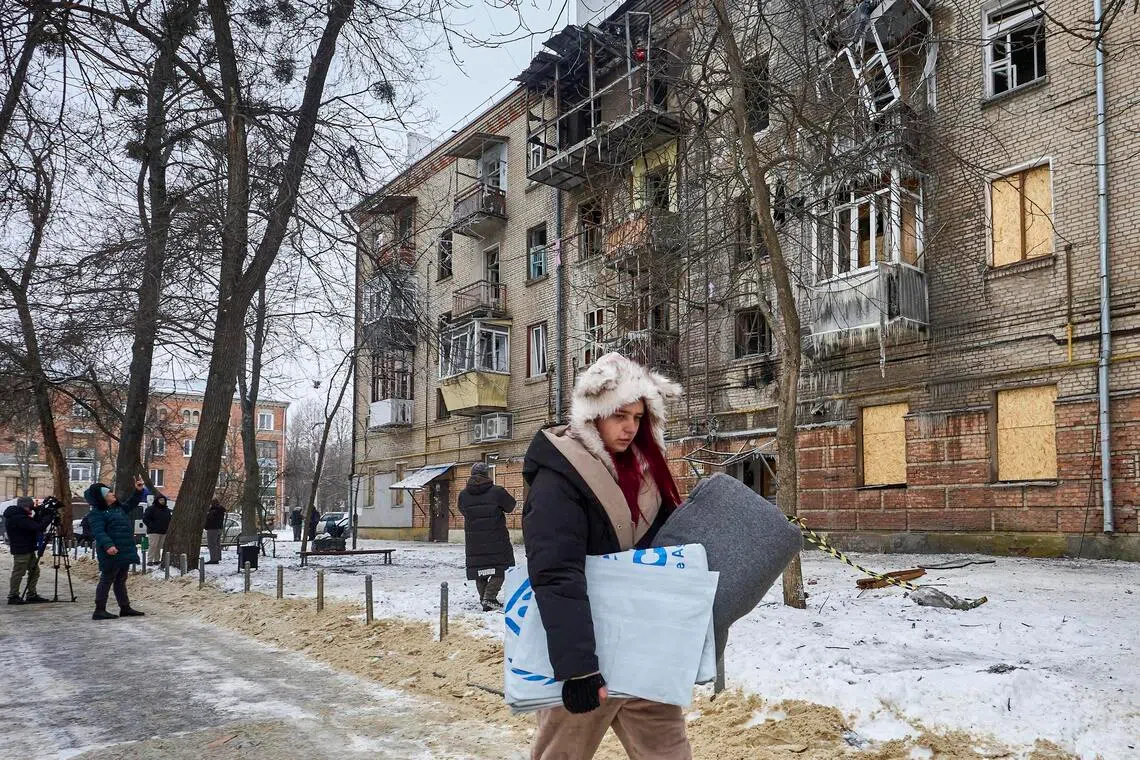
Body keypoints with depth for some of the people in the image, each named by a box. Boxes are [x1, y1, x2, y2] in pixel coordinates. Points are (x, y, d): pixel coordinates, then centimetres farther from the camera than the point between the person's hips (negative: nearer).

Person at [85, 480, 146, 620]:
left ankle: (125, 608, 22)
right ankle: (99, 610, 1)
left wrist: (138, 491, 20)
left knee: (121, 580, 15)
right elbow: (99, 532, -23)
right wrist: (108, 545, -36)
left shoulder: (118, 508, 16)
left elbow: (131, 504, 34)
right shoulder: (97, 513, -11)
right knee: (107, 580, -4)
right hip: (112, 553, -9)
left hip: (125, 551, 9)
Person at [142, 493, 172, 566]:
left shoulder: (167, 510, 16)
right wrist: (151, 526, -13)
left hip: (164, 532, 6)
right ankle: (150, 560, -6)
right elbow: (145, 519, -8)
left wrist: (168, 527, 12)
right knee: (153, 546, -10)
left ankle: (157, 560, 13)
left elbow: (169, 519, 27)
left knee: (159, 547, 7)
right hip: (154, 532, -6)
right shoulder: (151, 509, -4)